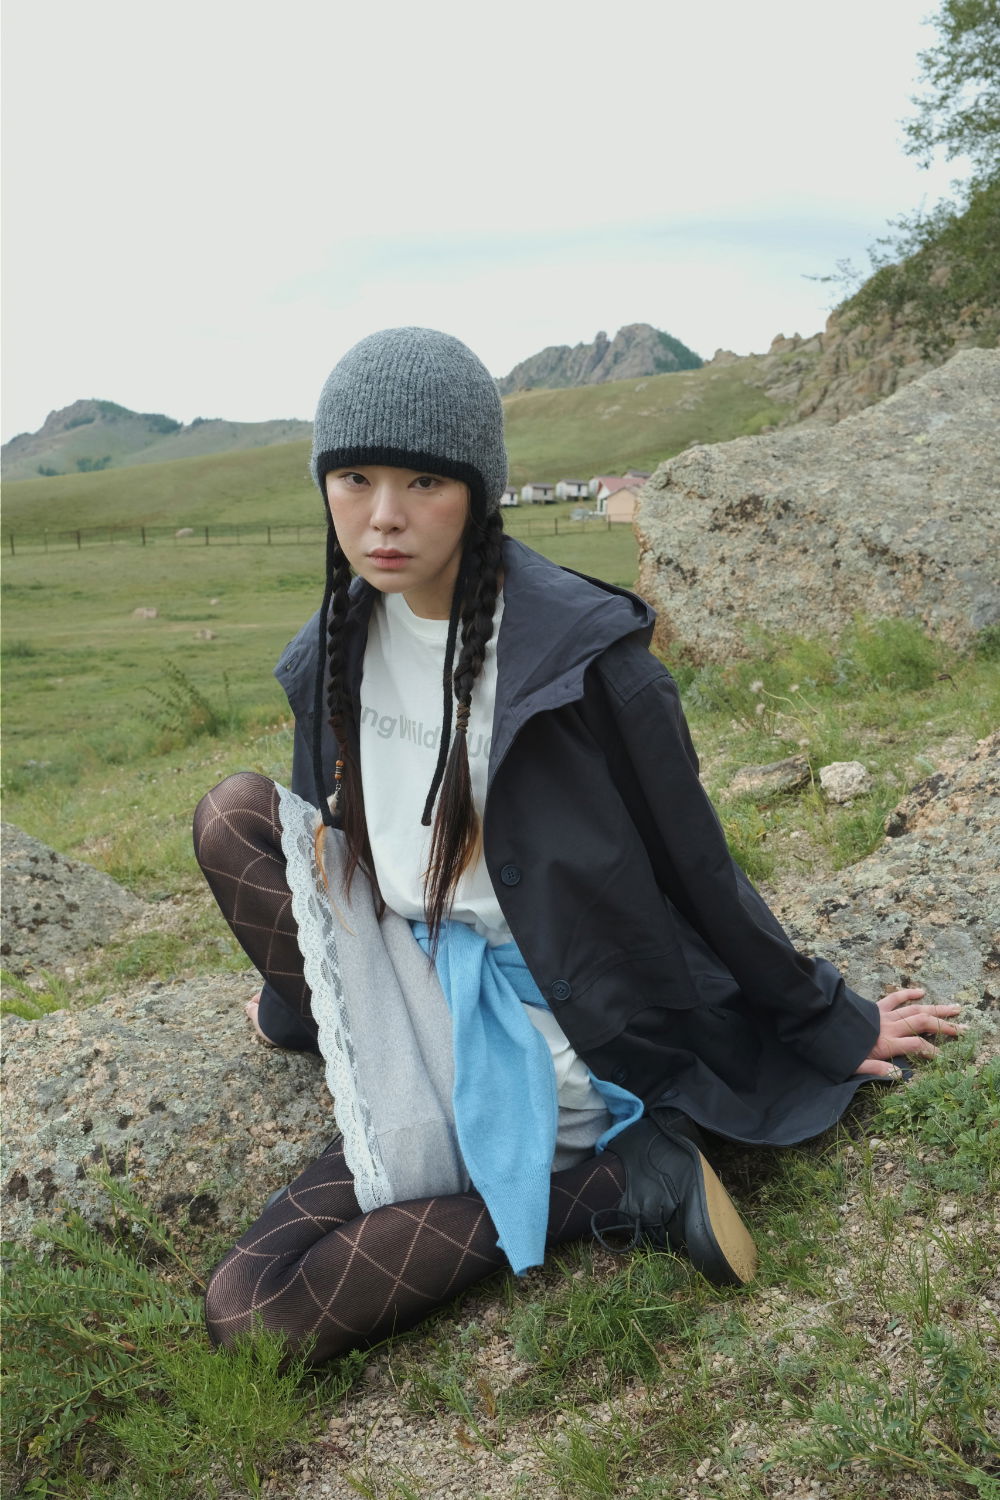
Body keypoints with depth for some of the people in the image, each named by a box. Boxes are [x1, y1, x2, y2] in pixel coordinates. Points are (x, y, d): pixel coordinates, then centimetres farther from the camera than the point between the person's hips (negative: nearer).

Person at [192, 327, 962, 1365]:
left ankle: (610, 1179, -3)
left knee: (254, 1318, -10)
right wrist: (293, 1007, 25)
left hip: (542, 1037, -6)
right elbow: (331, 840, 13)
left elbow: (699, 872, -12)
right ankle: (395, 1076, 1)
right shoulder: (340, 647, -2)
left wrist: (834, 1031, -1)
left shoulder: (583, 659, -23)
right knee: (232, 814, -5)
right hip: (412, 992, 7)